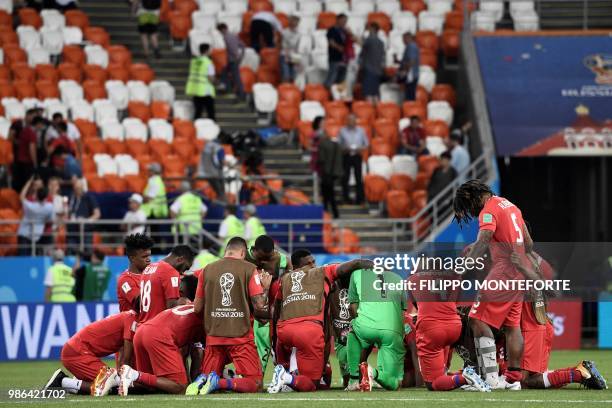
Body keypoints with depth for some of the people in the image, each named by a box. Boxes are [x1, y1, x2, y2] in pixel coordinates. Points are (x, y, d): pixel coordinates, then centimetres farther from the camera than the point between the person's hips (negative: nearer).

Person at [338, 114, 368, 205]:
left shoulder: (361, 130, 6)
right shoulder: (342, 131, 2)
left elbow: (366, 143, 10)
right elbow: (338, 144, 3)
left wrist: (361, 149, -9)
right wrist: (344, 149, -15)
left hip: (357, 156, 1)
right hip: (346, 156, 0)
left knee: (358, 178, -2)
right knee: (345, 178, 0)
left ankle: (359, 198, 4)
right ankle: (346, 197, 9)